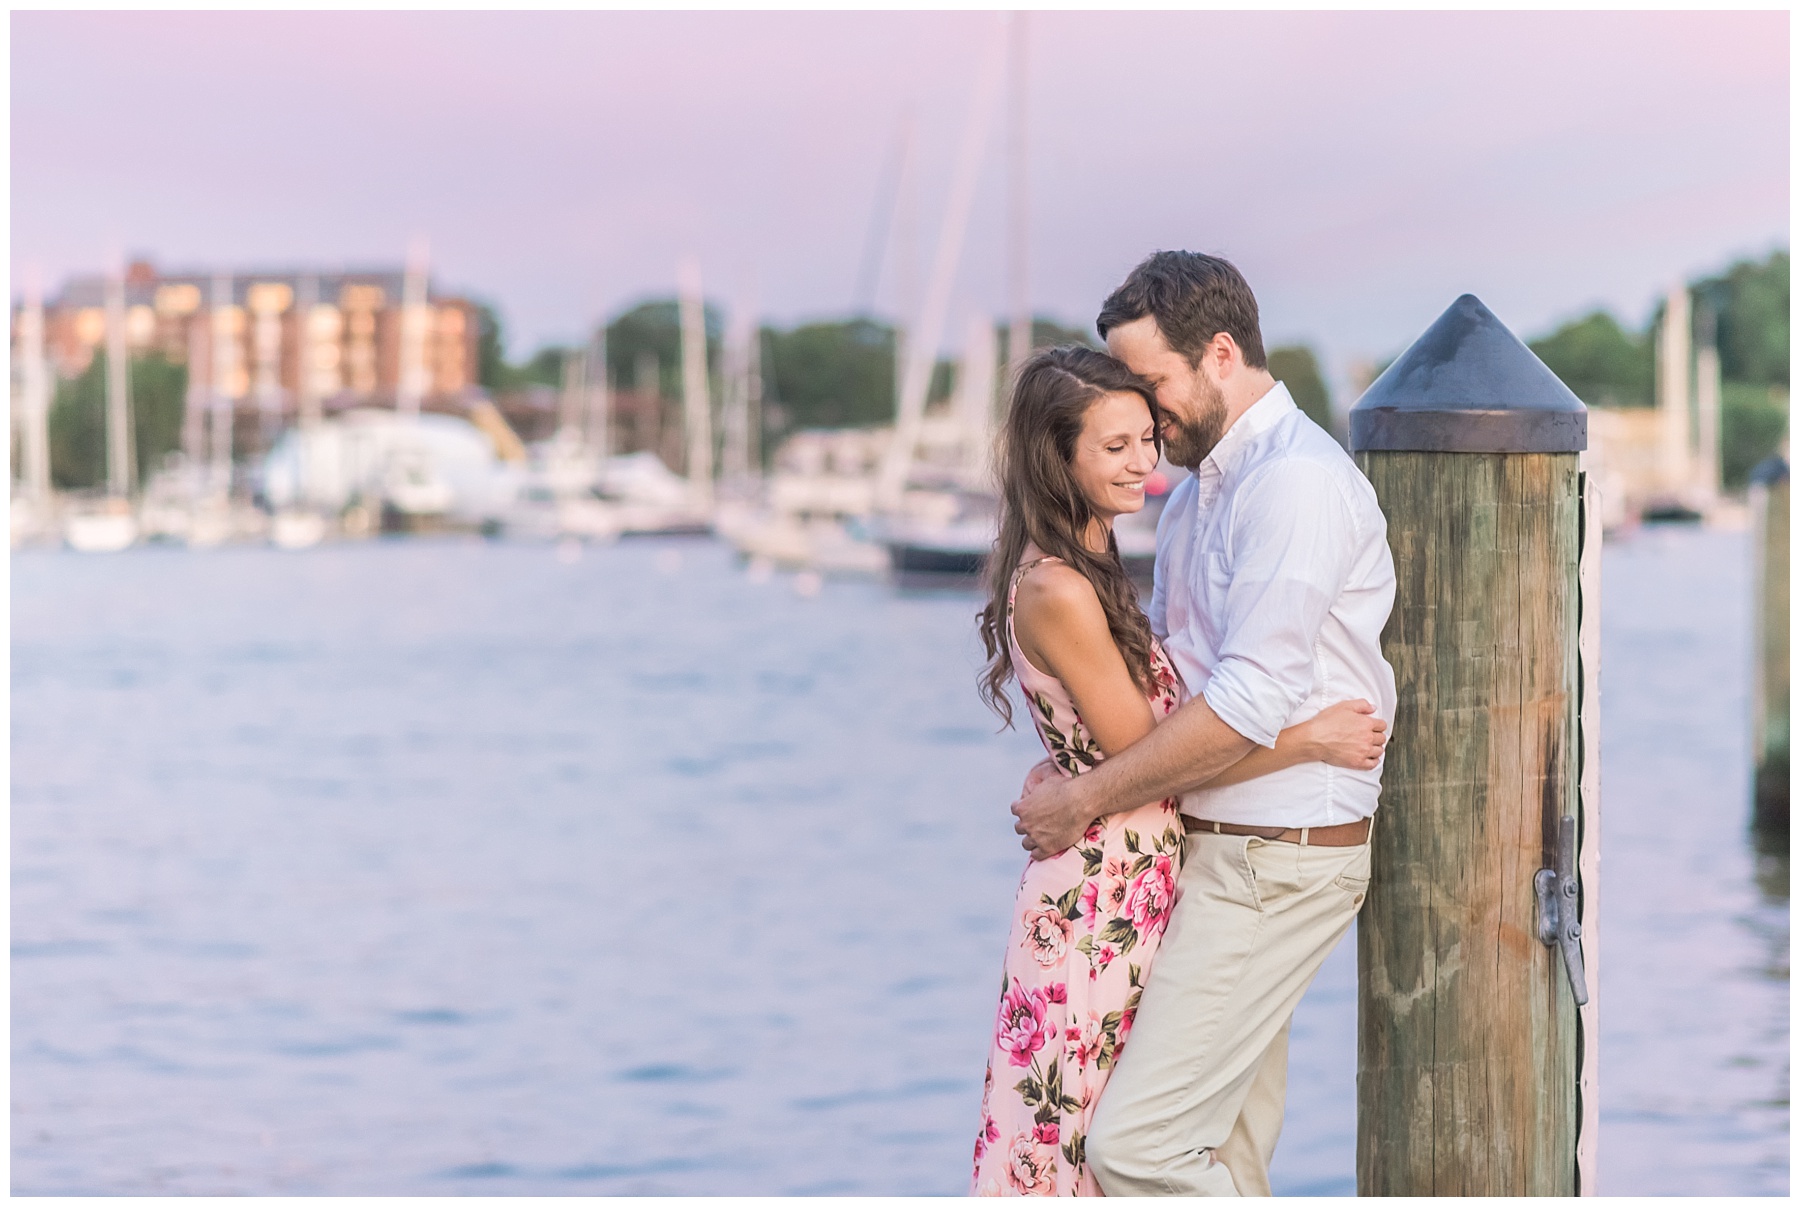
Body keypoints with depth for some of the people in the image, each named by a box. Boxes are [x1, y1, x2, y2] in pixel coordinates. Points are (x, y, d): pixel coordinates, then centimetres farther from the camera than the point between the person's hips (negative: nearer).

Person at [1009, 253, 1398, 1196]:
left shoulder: (1296, 481, -17)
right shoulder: (1200, 487, 16)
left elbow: (1248, 704, -24)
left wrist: (1086, 800, -15)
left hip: (1274, 859, -10)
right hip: (1222, 846, 10)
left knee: (1138, 1141, -15)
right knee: (1224, 1158, 11)